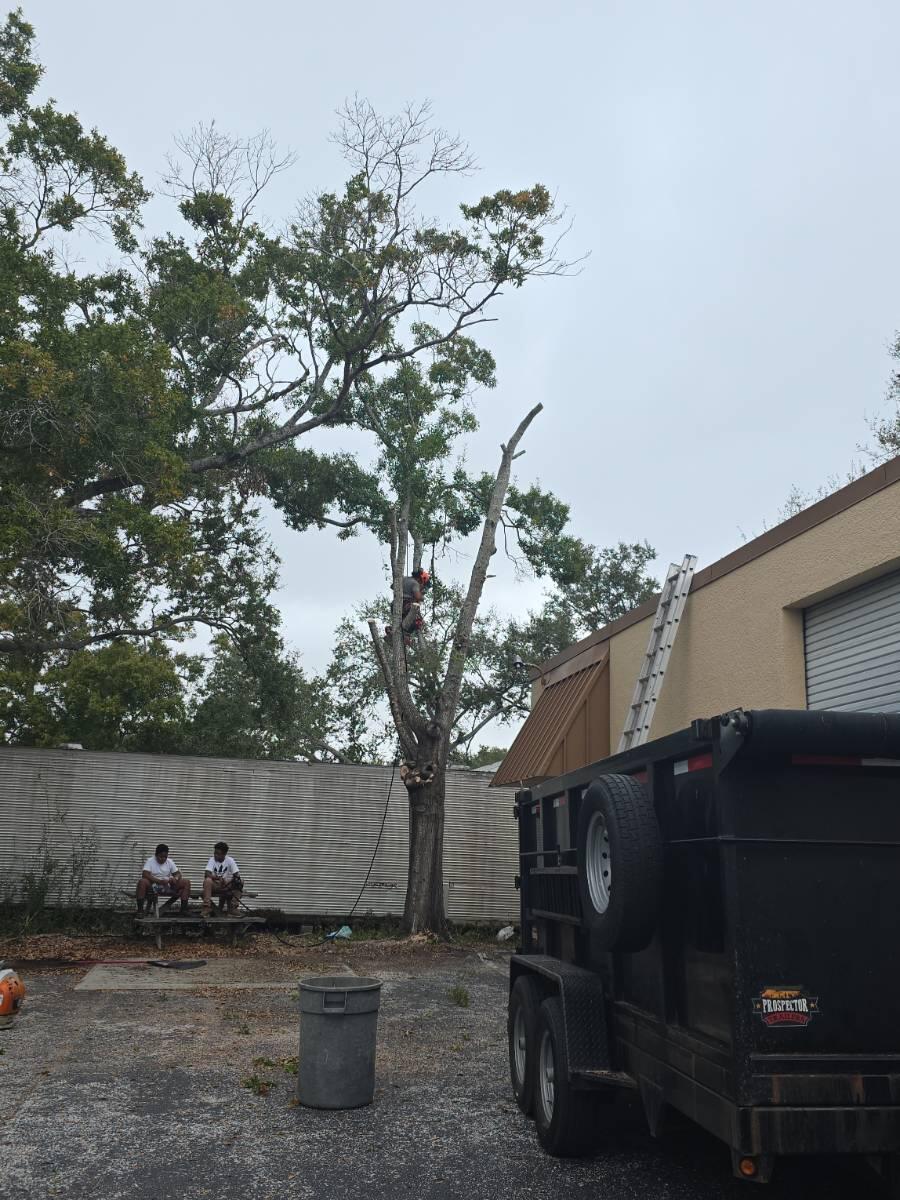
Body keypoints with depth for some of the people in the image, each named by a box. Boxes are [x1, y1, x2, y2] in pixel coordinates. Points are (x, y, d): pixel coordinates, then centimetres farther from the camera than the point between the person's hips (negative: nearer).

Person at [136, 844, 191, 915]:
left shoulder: (169, 862, 9)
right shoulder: (150, 861, -5)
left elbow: (178, 874, 9)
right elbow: (145, 874, -20)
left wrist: (175, 878, -18)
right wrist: (159, 881, -31)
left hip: (168, 887, 4)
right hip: (153, 886, -4)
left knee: (187, 882, -13)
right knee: (142, 882, -36)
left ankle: (184, 909, -7)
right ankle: (140, 910, -25)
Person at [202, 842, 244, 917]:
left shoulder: (230, 860, -4)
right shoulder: (212, 860, -7)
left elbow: (237, 874, -10)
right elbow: (207, 874, -21)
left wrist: (236, 878, -34)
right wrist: (219, 878, -36)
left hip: (227, 885, 2)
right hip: (215, 886, -2)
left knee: (240, 882, -22)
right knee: (207, 880, -34)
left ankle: (233, 908, -15)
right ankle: (207, 909, -30)